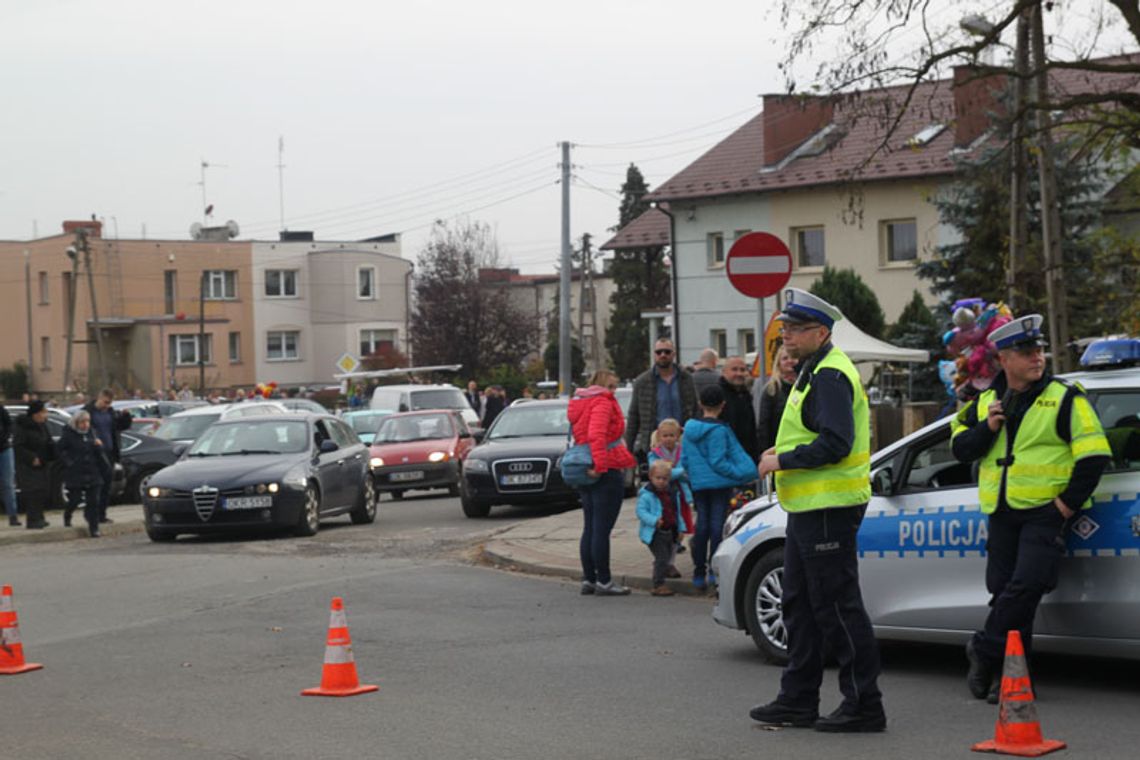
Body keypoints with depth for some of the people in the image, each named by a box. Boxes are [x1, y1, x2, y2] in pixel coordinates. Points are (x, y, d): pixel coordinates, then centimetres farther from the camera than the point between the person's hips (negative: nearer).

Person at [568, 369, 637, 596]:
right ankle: (603, 581, -5)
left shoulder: (580, 403, 18)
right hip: (607, 472, -9)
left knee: (589, 528, 13)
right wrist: (599, 465, -27)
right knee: (602, 529, -7)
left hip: (585, 473, 9)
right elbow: (597, 434, -24)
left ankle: (588, 579, 17)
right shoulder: (603, 403, -11)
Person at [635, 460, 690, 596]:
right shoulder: (646, 494, -11)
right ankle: (658, 585, -9)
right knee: (662, 558, -14)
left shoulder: (673, 493, 12)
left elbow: (677, 513, 19)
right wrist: (654, 521, -29)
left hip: (669, 532, 8)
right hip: (655, 533, -8)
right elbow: (641, 511, -16)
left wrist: (681, 528, 15)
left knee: (667, 558, 14)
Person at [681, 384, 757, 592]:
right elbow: (718, 462, -17)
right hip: (719, 484, -6)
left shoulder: (689, 427, 4)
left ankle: (699, 574, 13)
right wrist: (740, 474, -11)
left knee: (702, 525, 11)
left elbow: (684, 459, 10)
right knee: (717, 525, -1)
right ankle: (714, 572, -3)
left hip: (698, 484, 6)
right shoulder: (719, 430, -14)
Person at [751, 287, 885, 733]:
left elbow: (834, 444, -25)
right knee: (800, 605, 16)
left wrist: (782, 460, -17)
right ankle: (798, 701, 24)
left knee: (837, 607, -7)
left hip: (828, 511, -11)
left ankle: (864, 705, -1)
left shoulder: (829, 376, -17)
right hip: (809, 508, 11)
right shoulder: (814, 372, 17)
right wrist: (783, 455, 11)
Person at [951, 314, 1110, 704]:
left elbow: (1094, 455, -8)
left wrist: (1069, 502, -12)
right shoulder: (985, 401, 12)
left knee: (1027, 584, -19)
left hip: (1045, 511, -5)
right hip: (1002, 514, 5)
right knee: (1004, 590, 6)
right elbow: (959, 447, 11)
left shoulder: (1064, 398, -4)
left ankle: (985, 649, -6)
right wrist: (988, 428, -7)